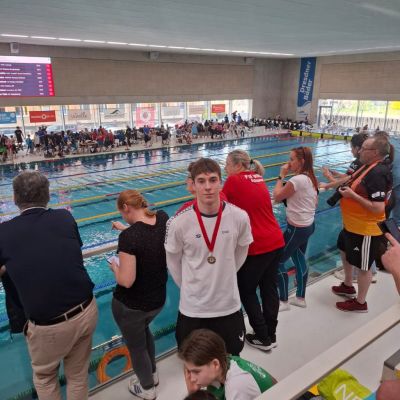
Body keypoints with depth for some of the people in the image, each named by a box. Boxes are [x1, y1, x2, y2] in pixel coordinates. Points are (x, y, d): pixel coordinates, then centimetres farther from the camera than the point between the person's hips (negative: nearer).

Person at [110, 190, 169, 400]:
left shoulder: (128, 237, -29)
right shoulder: (163, 218, -12)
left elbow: (126, 281, -27)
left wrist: (115, 267, -8)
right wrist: (125, 229, 17)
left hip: (130, 305, -6)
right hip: (158, 300, 6)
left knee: (136, 345, 21)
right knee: (143, 329, 35)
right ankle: (152, 374, 54)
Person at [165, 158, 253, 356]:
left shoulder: (239, 217, -15)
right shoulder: (178, 223, -19)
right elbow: (173, 261, -1)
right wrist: (189, 286, 7)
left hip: (229, 304, 1)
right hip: (193, 307, -1)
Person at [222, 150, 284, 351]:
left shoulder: (234, 181, -10)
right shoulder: (259, 179, 10)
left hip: (256, 246, -7)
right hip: (276, 242, 7)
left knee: (246, 291, 11)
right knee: (270, 288, 17)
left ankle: (262, 338, 21)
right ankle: (271, 335, 31)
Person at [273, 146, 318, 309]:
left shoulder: (297, 180, -24)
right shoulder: (310, 178, 4)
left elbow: (276, 196, -13)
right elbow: (315, 202, 13)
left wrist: (281, 176, -7)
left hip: (297, 229, -9)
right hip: (308, 225, 10)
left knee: (278, 261, 3)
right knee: (299, 259, 22)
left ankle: (283, 302, 15)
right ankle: (300, 298, 35)